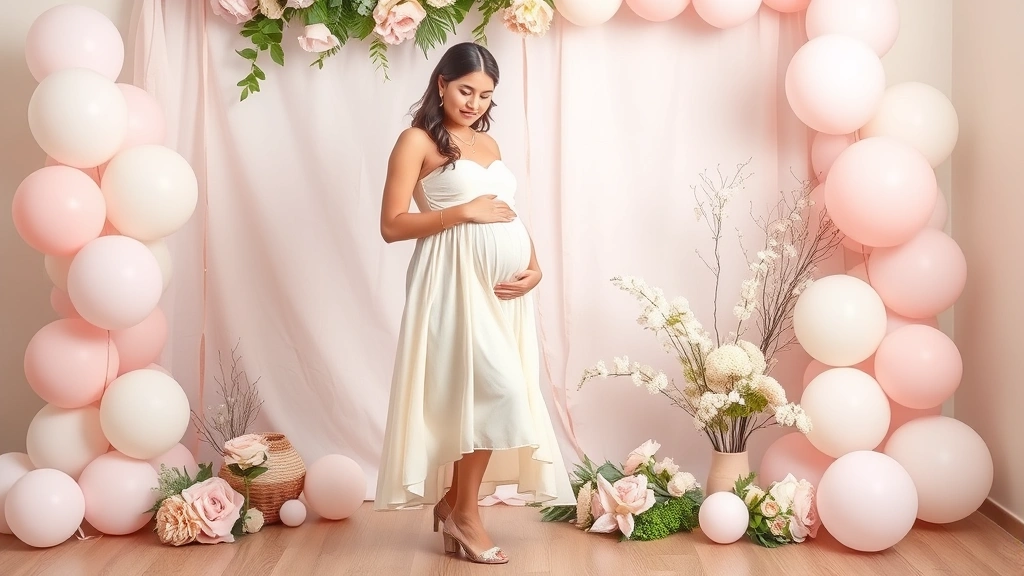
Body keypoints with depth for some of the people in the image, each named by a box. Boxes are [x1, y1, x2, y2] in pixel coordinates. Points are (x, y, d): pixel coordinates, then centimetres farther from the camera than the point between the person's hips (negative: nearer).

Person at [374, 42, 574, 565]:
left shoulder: (488, 143, 19)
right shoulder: (418, 141, -2)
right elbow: (392, 225, -9)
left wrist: (534, 266, 2)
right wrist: (465, 211, -14)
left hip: (503, 283, 7)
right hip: (458, 279, -7)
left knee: (481, 394, 6)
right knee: (499, 390, -14)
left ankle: (453, 502, 20)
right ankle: (464, 512, 1)